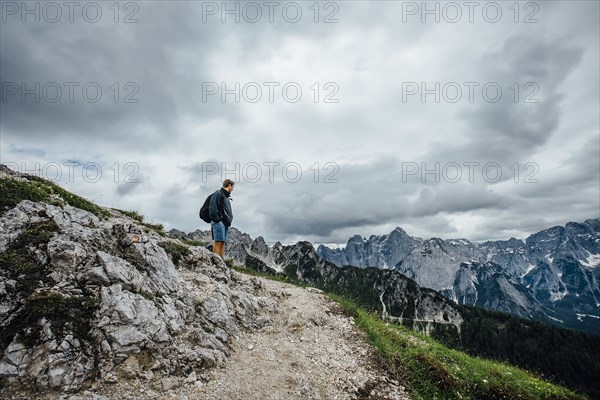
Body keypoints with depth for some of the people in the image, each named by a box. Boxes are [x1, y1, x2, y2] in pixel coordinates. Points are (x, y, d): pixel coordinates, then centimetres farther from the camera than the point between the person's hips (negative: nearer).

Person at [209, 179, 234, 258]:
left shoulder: (227, 197, 25)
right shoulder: (218, 193, -3)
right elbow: (212, 207, -13)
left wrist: (229, 221, 14)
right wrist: (216, 219, -17)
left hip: (225, 223, 9)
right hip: (219, 222, -9)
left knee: (223, 243, 6)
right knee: (218, 242, -12)